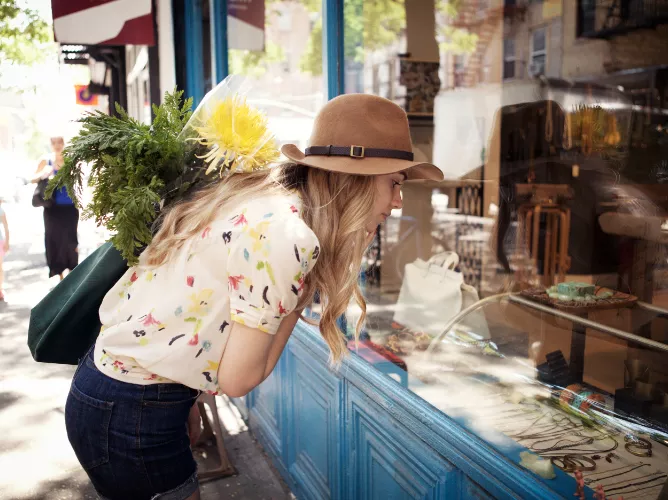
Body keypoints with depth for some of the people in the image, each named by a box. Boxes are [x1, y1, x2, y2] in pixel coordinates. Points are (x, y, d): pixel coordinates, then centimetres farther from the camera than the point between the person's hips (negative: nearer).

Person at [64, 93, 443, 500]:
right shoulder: (288, 236, -25)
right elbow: (238, 378, -18)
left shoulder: (267, 193, 2)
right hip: (130, 418, -8)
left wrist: (183, 401, 10)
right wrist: (301, 296, -12)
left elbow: (190, 305, 6)